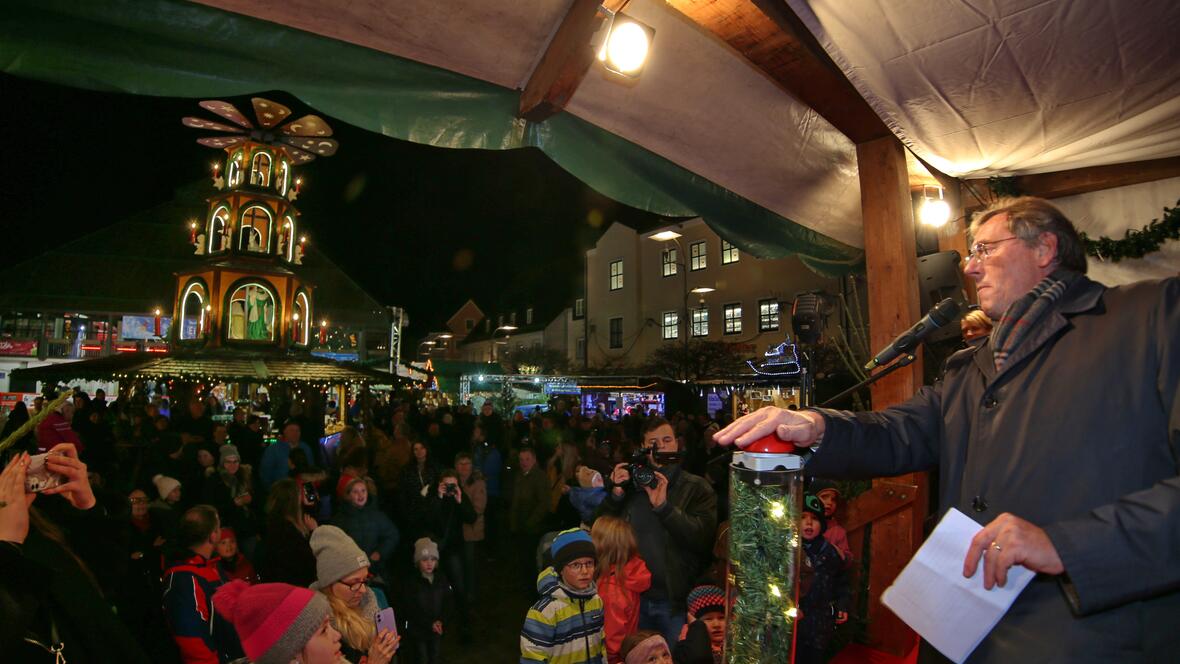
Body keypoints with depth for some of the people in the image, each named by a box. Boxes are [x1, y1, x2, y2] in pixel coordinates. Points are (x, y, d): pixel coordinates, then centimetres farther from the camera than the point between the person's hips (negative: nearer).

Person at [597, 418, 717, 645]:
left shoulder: (697, 488, -5)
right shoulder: (630, 484, 4)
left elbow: (703, 538, -19)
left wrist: (664, 506, -28)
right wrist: (616, 495, -15)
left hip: (676, 600, -3)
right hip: (635, 596, 3)